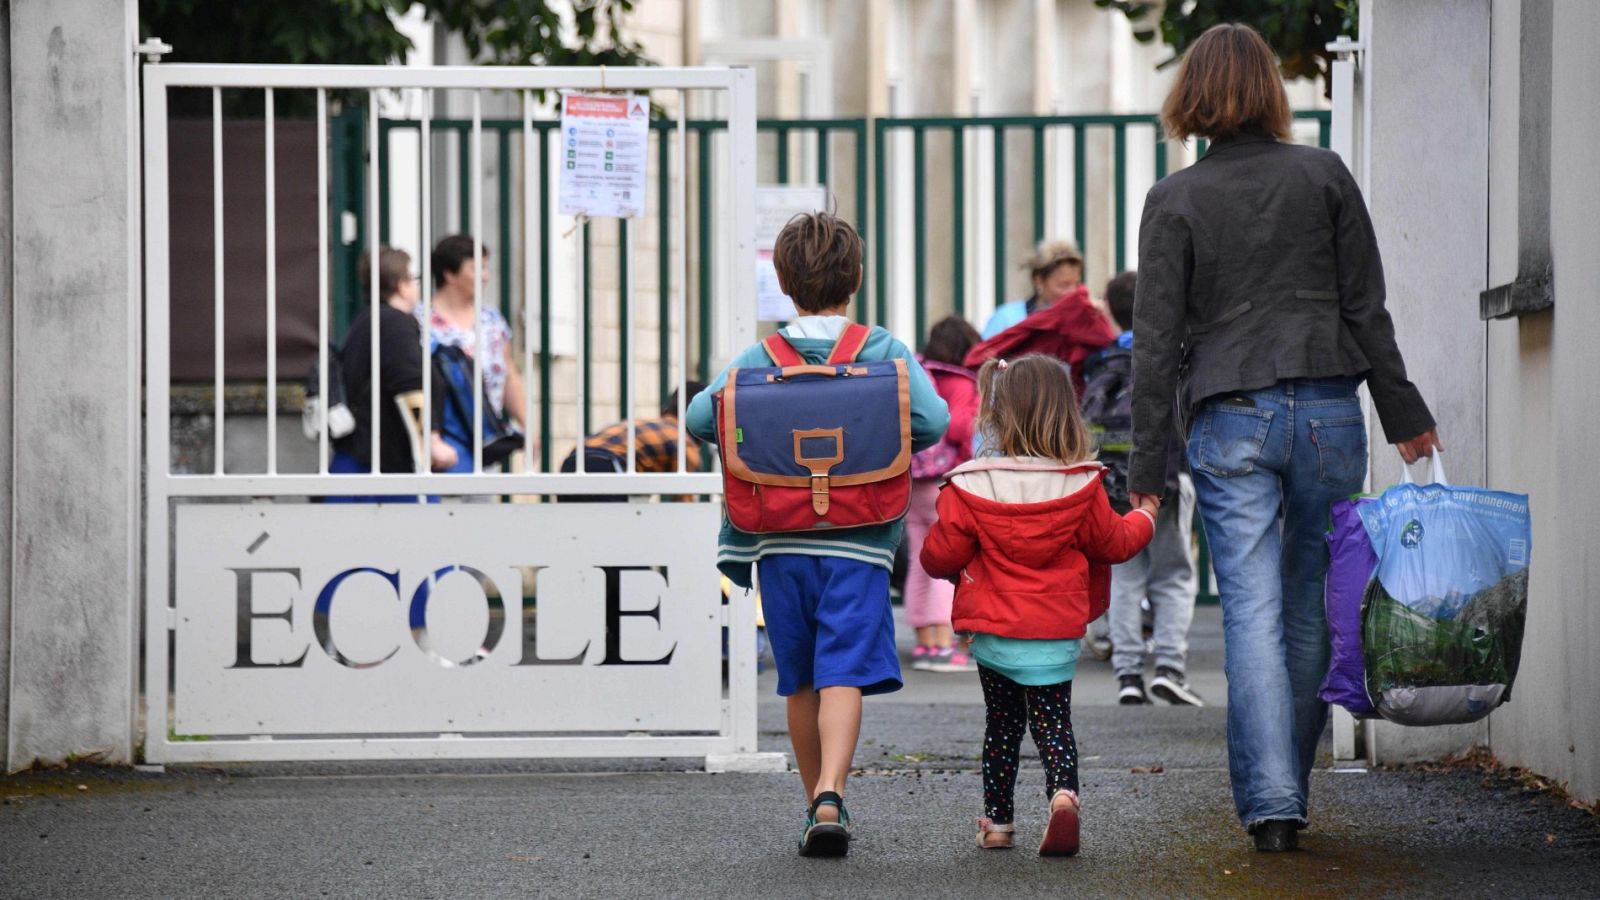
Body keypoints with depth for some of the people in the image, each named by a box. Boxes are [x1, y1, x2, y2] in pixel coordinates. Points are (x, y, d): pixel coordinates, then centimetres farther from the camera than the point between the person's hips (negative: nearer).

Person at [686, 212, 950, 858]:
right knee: (844, 674, -8)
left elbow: (700, 418, -3)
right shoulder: (886, 353, 0)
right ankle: (830, 797, -26)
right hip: (858, 541, -2)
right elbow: (932, 421, -10)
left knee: (800, 682, 14)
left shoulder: (759, 360, 3)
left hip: (780, 542, 2)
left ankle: (817, 801, 21)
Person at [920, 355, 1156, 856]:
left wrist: (943, 562, 18)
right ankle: (1063, 793, -20)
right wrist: (1143, 518, 27)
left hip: (992, 635, 0)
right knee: (1053, 721, 7)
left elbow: (940, 556, -6)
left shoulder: (970, 487, -11)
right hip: (1056, 635, 0)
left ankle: (997, 820, 22)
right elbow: (1113, 543, 7)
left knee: (1002, 722, 17)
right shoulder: (1082, 486, -7)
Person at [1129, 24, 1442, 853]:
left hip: (1230, 421, -2)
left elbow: (1157, 340, -3)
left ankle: (1270, 800, -12)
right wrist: (1404, 414, 12)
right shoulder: (1324, 177, 3)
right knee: (1313, 606, 12)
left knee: (1252, 612, -3)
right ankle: (1289, 786, 21)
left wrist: (1147, 465, 1)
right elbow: (1366, 309, 5)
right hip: (1328, 410, 2)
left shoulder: (1174, 200, -1)